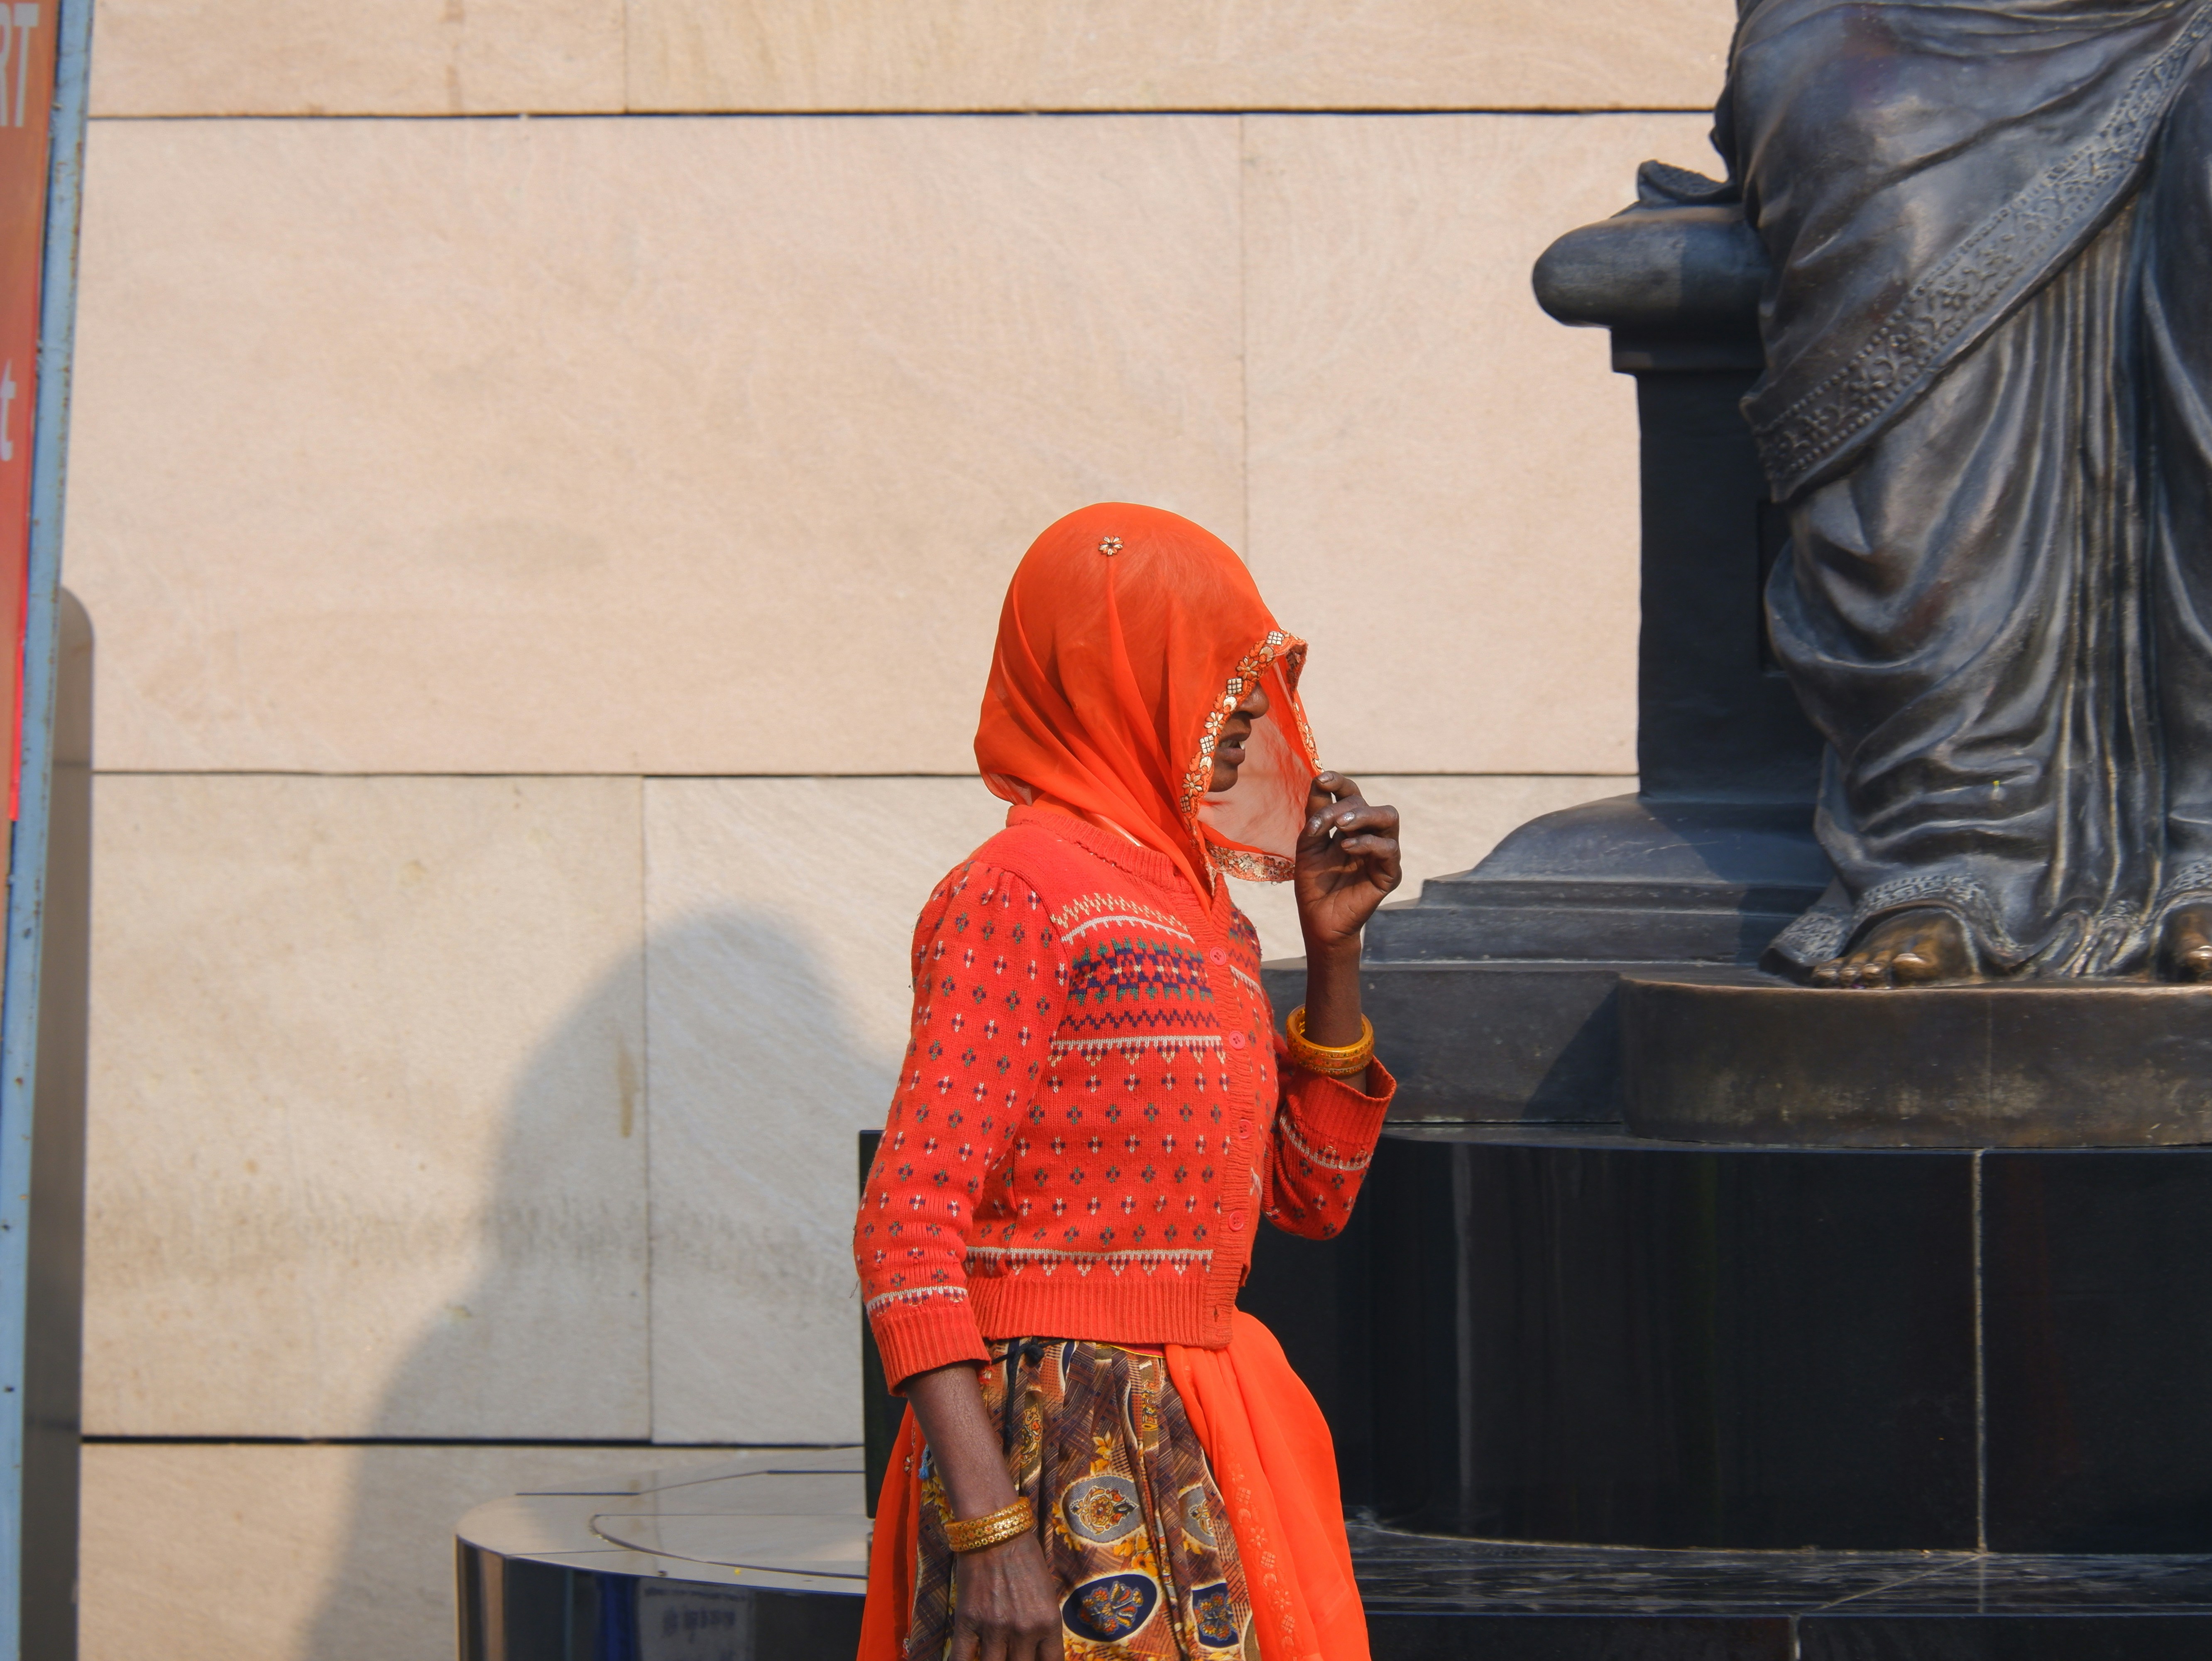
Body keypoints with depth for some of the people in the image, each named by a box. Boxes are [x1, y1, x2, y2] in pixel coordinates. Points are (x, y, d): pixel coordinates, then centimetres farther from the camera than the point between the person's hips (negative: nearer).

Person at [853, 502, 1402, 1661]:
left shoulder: (1197, 907, 17)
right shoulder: (1023, 892, -10)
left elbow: (1310, 1196, 22)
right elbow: (907, 1225, -17)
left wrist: (1333, 947, 10)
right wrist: (986, 1527, -24)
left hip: (1188, 1455, 8)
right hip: (1059, 1455, -8)